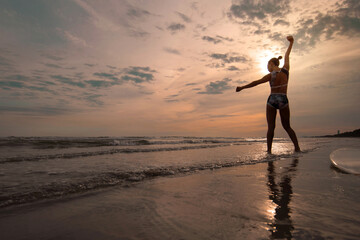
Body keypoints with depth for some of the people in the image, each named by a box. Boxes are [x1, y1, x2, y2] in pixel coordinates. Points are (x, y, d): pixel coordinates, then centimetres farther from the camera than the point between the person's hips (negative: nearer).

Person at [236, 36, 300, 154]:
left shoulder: (271, 76, -7)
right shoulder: (285, 70, 4)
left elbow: (256, 82, -7)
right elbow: (287, 56, 19)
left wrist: (242, 87, -2)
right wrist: (291, 43, 34)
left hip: (272, 100, -3)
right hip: (283, 100, 4)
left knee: (271, 127, 0)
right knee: (287, 126, 13)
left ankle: (269, 150, -3)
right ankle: (297, 147, 5)